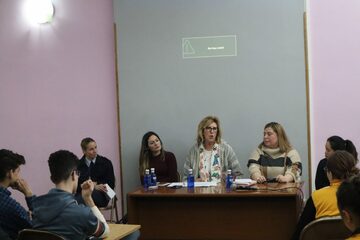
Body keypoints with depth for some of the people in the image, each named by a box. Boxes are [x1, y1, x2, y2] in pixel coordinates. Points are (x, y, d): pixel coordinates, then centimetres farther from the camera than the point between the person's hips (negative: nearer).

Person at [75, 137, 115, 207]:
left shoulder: (106, 162, 11)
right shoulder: (78, 165, 11)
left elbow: (111, 184, 8)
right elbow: (76, 186, 3)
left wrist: (95, 185, -9)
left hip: (101, 195, -1)